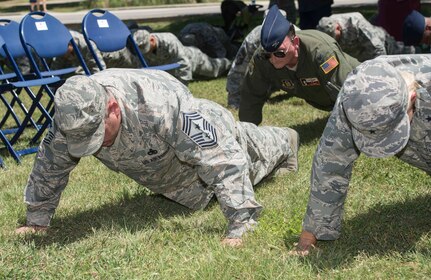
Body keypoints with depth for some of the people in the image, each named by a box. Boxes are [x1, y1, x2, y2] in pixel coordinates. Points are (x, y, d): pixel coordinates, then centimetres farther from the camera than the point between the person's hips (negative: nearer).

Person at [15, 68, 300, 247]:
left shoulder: (163, 107, -51)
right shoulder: (73, 117, -34)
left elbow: (226, 160, -48)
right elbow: (50, 165, -15)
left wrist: (240, 227, -49)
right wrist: (37, 219, -11)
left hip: (204, 135, -6)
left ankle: (284, 142, 58)